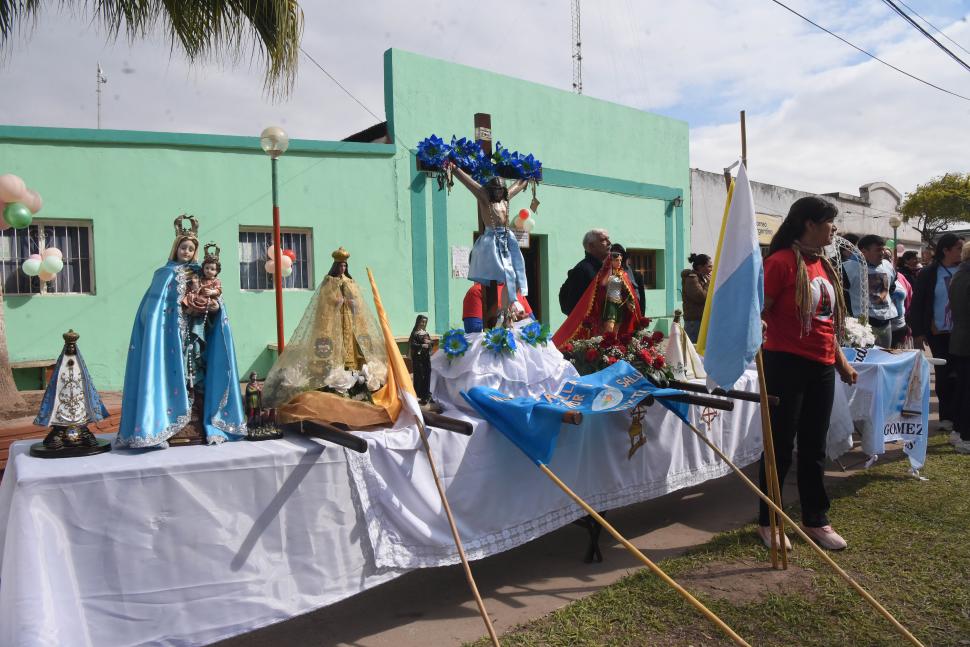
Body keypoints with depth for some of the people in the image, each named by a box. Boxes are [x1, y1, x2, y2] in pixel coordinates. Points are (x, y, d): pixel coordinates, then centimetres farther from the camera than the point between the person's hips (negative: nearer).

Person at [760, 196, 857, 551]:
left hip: (822, 367, 7)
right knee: (781, 446, 2)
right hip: (787, 364, -7)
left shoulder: (823, 264, 13)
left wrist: (841, 361, 21)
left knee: (814, 447, 14)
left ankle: (816, 520, 27)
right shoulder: (782, 261, -11)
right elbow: (759, 310, -12)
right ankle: (767, 522, 16)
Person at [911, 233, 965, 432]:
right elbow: (917, 305, -2)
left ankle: (956, 415, 16)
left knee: (960, 373, 3)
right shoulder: (928, 274, -2)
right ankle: (947, 416, 15)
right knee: (944, 374, 3)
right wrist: (918, 334, -7)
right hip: (939, 334, -2)